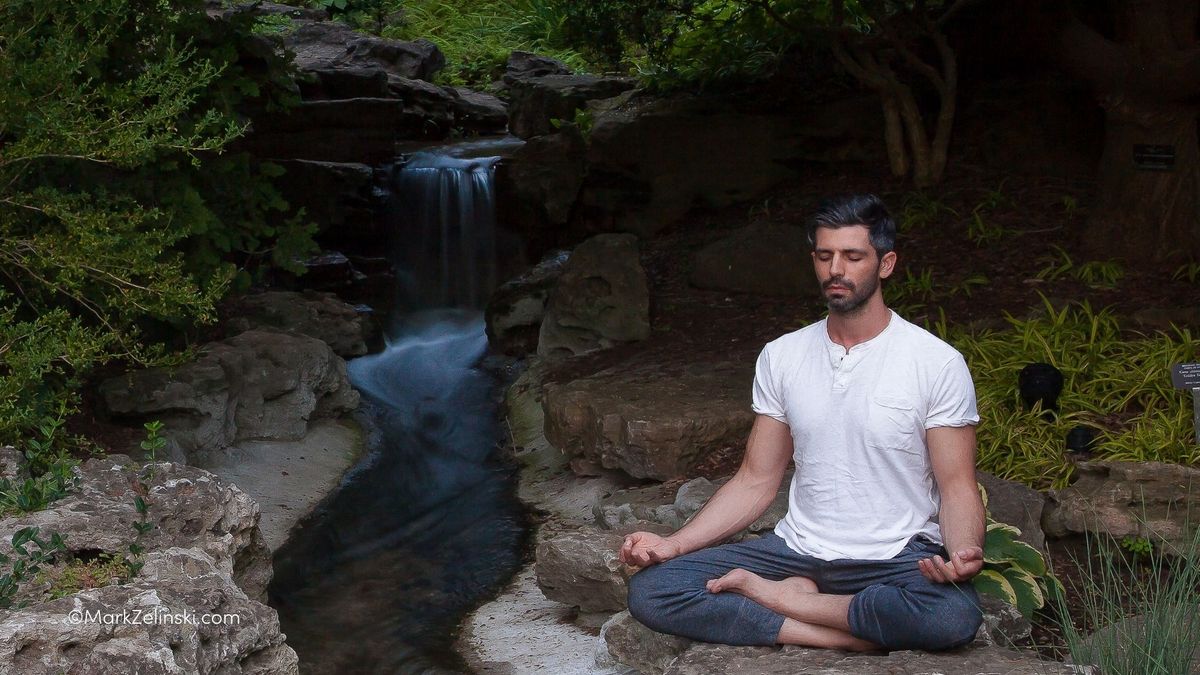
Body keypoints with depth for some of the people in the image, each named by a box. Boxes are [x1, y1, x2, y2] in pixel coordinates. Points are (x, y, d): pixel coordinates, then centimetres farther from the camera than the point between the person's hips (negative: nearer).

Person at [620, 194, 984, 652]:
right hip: (799, 549, 3)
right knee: (649, 588, -17)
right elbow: (755, 482, 7)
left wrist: (964, 553, -29)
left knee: (956, 616, -38)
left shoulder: (937, 362, -6)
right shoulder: (780, 357, 5)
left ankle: (770, 595, -16)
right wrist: (672, 545, -7)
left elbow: (957, 487, -6)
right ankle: (855, 637, -19)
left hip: (898, 557, -3)